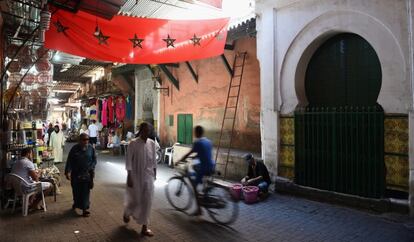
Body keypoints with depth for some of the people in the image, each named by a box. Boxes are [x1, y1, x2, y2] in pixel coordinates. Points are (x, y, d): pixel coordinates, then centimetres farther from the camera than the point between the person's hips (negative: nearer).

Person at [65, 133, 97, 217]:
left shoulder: (91, 148, -3)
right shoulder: (74, 148, -8)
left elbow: (94, 159, 6)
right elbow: (69, 161, -8)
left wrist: (92, 168, -6)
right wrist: (67, 172, -16)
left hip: (87, 174, 0)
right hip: (76, 174, 0)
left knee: (86, 191, 2)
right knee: (76, 191, 13)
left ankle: (85, 208, 11)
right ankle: (76, 203, 40)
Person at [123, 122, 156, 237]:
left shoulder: (152, 143, 0)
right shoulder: (133, 144, -13)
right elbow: (129, 161, -12)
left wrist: (154, 174, 11)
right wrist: (129, 177, -14)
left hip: (148, 176, 4)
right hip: (136, 176, -4)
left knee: (147, 201, 5)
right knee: (135, 200, 10)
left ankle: (144, 227, 17)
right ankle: (126, 214, 44)